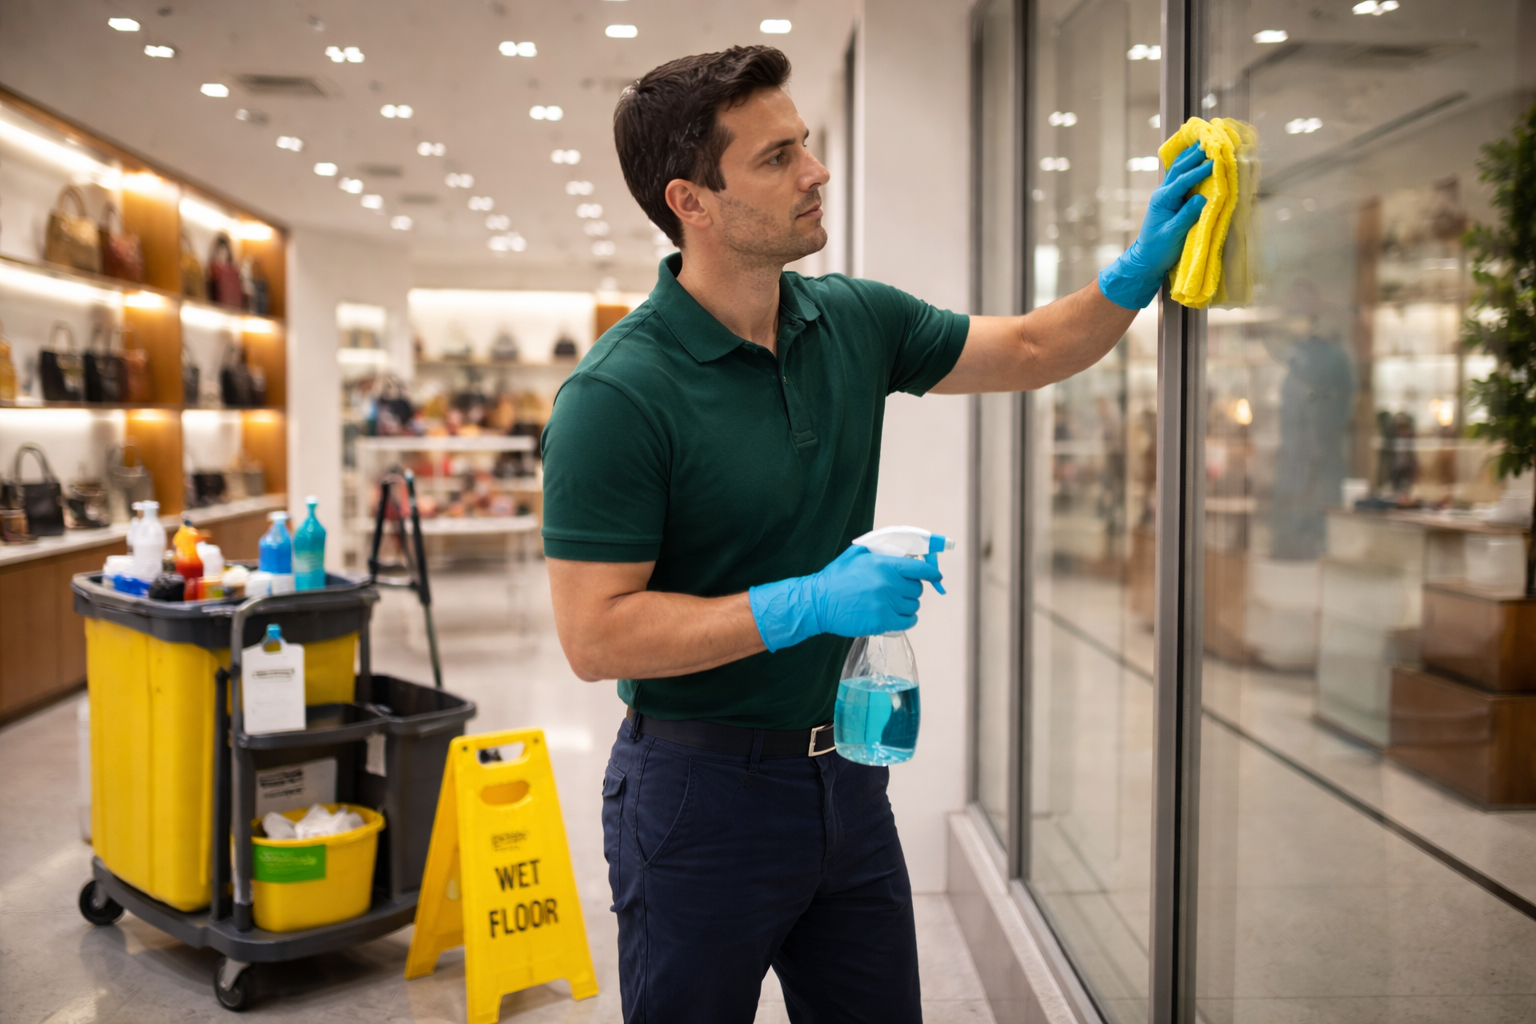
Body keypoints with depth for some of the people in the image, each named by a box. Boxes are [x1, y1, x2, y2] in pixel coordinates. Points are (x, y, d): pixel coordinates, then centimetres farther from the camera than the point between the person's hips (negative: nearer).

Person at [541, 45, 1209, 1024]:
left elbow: (1030, 349, 13)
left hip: (847, 772, 6)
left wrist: (1138, 271, -3)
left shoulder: (853, 320, 0)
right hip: (703, 793, -6)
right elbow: (596, 634, -22)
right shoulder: (616, 396, -21)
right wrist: (810, 603, -26)